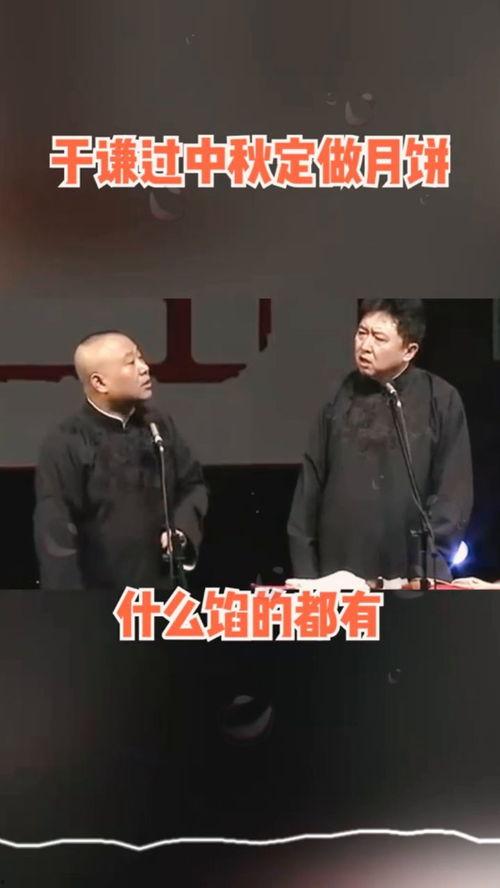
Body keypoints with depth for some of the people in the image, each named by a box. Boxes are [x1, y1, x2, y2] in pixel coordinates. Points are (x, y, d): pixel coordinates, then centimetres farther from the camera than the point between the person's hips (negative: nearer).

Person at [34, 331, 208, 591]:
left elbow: (192, 484, 14)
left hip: (163, 590, 6)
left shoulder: (160, 426, 3)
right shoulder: (65, 444, -15)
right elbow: (56, 535, -17)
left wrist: (183, 529, -6)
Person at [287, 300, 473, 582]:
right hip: (337, 574, 3)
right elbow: (311, 484, 7)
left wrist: (429, 565, -12)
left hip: (412, 578, -2)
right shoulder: (341, 398, 6)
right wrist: (304, 569, 3)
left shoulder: (440, 400, -2)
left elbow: (454, 492, -4)